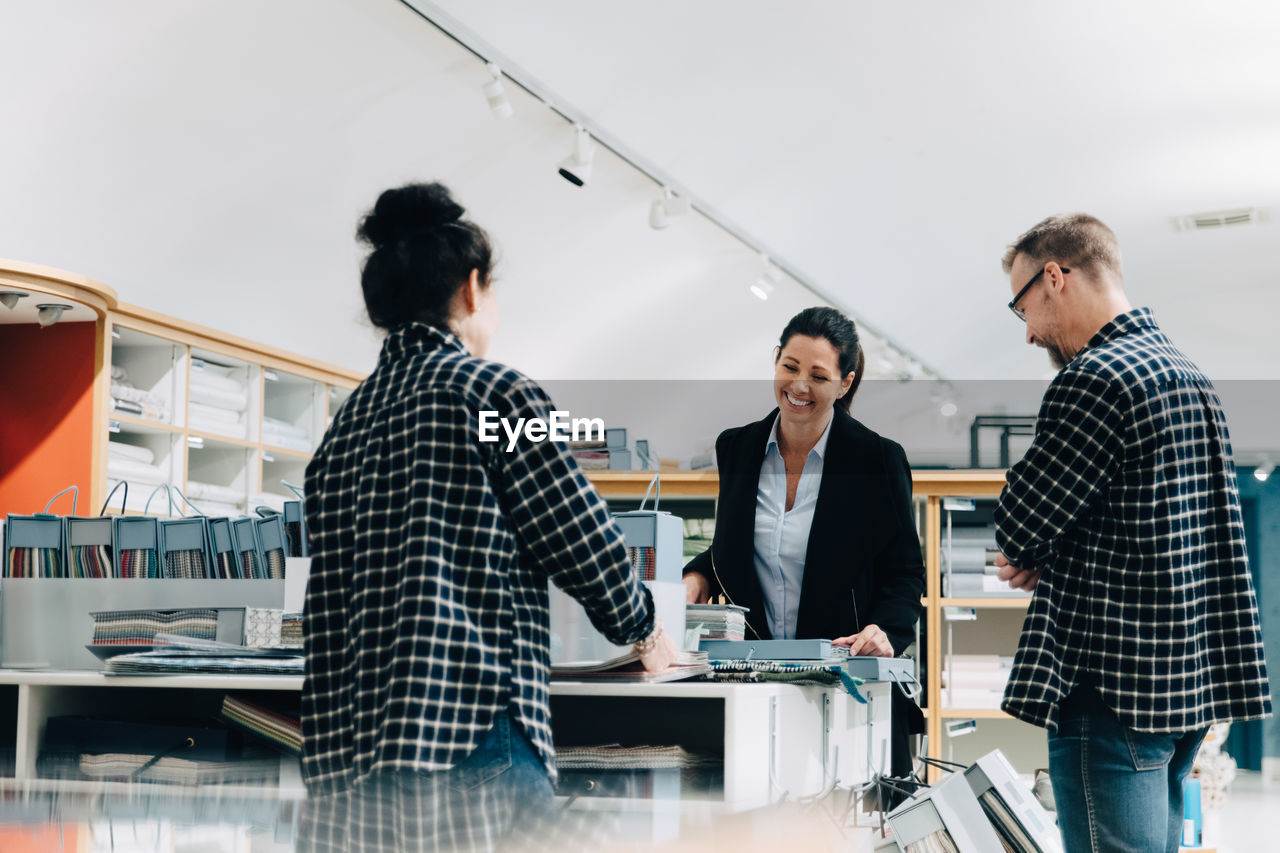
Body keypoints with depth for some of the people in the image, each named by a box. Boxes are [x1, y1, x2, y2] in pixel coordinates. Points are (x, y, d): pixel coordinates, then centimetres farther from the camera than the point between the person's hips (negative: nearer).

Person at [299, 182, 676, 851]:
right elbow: (585, 545, 1)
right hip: (470, 742, -7)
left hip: (343, 764, 7)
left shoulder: (342, 427, 17)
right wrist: (644, 633, 19)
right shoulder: (494, 392, -1)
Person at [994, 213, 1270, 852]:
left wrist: (1025, 553, 8)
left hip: (1111, 689, -10)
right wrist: (1049, 559, 7)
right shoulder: (1188, 374, 16)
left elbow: (1018, 529, -14)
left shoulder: (1096, 379, -16)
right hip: (1192, 678, 10)